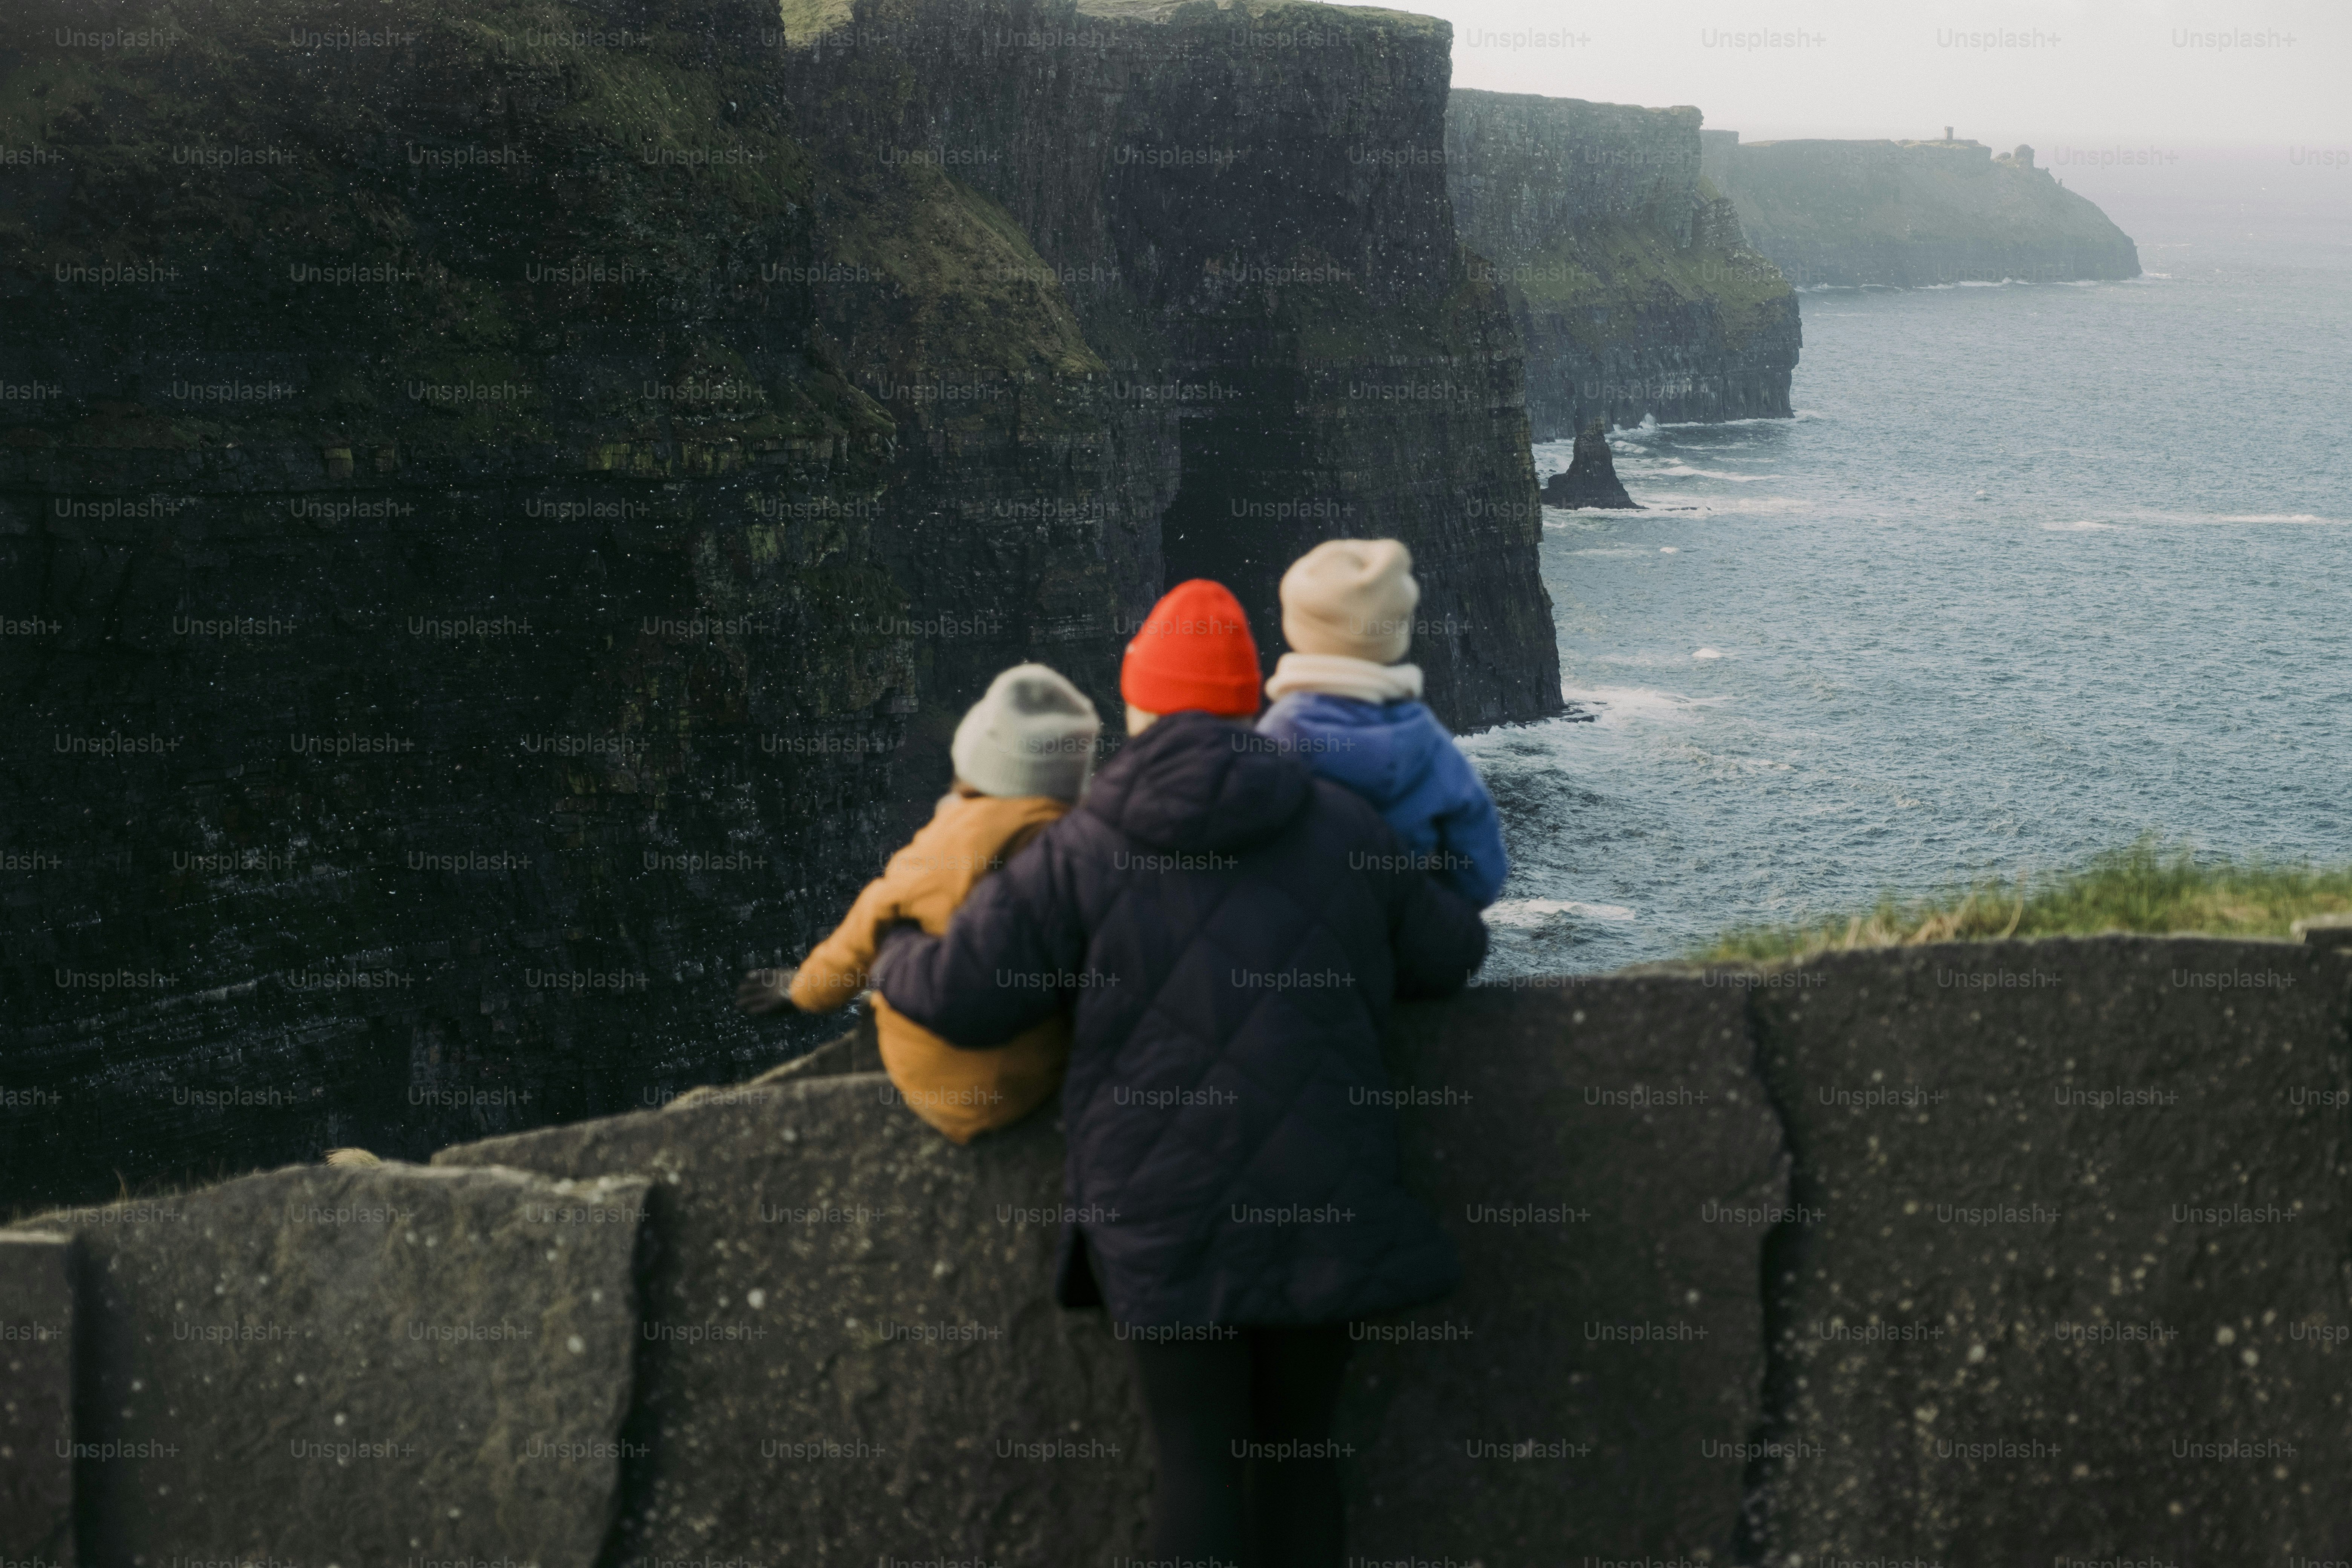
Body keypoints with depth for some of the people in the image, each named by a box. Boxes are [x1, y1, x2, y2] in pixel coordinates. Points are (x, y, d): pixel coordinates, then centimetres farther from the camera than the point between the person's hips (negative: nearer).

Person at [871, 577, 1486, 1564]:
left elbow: (962, 998, -4)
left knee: (1197, 1456, 1)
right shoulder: (1341, 827, 4)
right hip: (1317, 1197, 2)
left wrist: (893, 956, 18)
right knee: (1297, 1442, 12)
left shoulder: (1082, 853, -4)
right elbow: (1446, 956, 14)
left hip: (1162, 1206, -2)